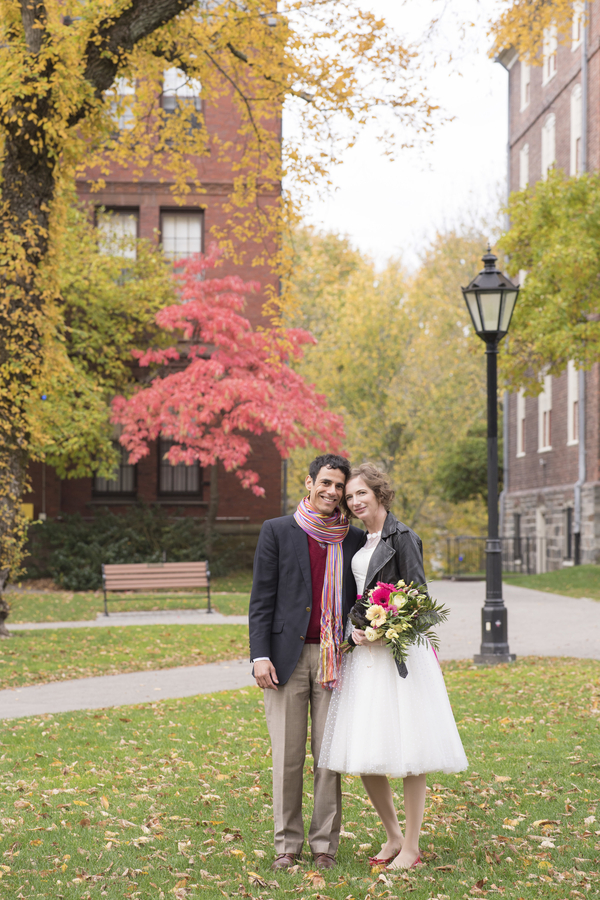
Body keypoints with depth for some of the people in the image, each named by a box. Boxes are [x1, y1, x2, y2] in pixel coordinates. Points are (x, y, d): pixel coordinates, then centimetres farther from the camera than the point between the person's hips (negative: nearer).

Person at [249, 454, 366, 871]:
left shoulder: (354, 539, 10)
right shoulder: (277, 531, 4)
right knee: (287, 755, 2)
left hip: (335, 659, 2)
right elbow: (262, 598, 1)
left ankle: (325, 844, 12)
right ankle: (287, 843, 12)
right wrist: (260, 655, -7)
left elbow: (360, 601, 14)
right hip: (288, 656, -2)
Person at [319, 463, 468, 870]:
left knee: (407, 752, -2)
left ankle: (411, 847, 7)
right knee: (364, 756, 7)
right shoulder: (360, 540, 16)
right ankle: (393, 835, 24)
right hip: (363, 653, 7)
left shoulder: (403, 538, -6)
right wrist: (354, 632, 5)